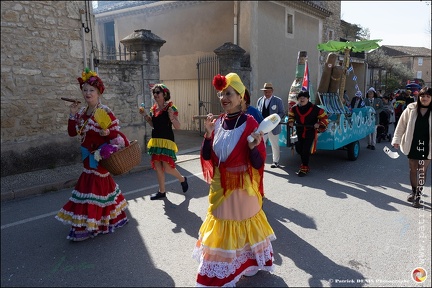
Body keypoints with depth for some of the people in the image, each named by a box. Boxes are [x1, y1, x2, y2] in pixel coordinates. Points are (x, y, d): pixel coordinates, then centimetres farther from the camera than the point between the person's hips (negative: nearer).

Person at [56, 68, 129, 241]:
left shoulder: (105, 112, -14)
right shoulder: (82, 113, 8)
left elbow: (115, 132, -16)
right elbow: (72, 133, 7)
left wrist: (108, 133, -37)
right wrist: (72, 115, -4)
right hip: (89, 156, 8)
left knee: (93, 187, -4)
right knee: (103, 185, 18)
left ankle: (87, 226, 5)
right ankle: (115, 216, 35)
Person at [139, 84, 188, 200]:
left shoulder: (170, 108, -10)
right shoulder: (153, 108, 9)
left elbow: (178, 127, -12)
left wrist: (171, 117, -28)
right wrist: (145, 115, 10)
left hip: (166, 140, -7)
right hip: (155, 140, 7)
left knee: (167, 168, -9)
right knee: (157, 167, 9)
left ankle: (182, 179, 20)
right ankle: (162, 191, 22)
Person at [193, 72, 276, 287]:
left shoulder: (249, 124, -15)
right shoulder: (217, 122, 0)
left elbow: (258, 164, -17)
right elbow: (207, 157, -1)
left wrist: (253, 147, -35)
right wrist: (208, 133, -13)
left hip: (242, 186, -5)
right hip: (219, 186, 5)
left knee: (242, 225, 14)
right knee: (221, 228, 19)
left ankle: (245, 264, 41)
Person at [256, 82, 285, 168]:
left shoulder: (278, 101, 1)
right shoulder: (259, 100, 9)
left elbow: (282, 113, 0)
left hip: (273, 127, -2)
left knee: (275, 146, 10)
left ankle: (276, 162, 25)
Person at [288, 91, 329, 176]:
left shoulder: (314, 108, -13)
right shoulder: (294, 108, -1)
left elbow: (324, 117, -4)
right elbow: (291, 115, 20)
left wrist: (319, 124, -18)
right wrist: (291, 122, 2)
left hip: (310, 133, -5)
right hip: (299, 133, 5)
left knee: (306, 150, -10)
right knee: (299, 149, 9)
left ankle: (304, 168, 2)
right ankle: (305, 165, 29)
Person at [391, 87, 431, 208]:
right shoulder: (411, 109, -2)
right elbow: (401, 125, 4)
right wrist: (397, 139, 2)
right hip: (412, 145, 1)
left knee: (422, 172, 3)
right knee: (413, 170, 14)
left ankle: (418, 196, 11)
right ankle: (413, 191, 34)